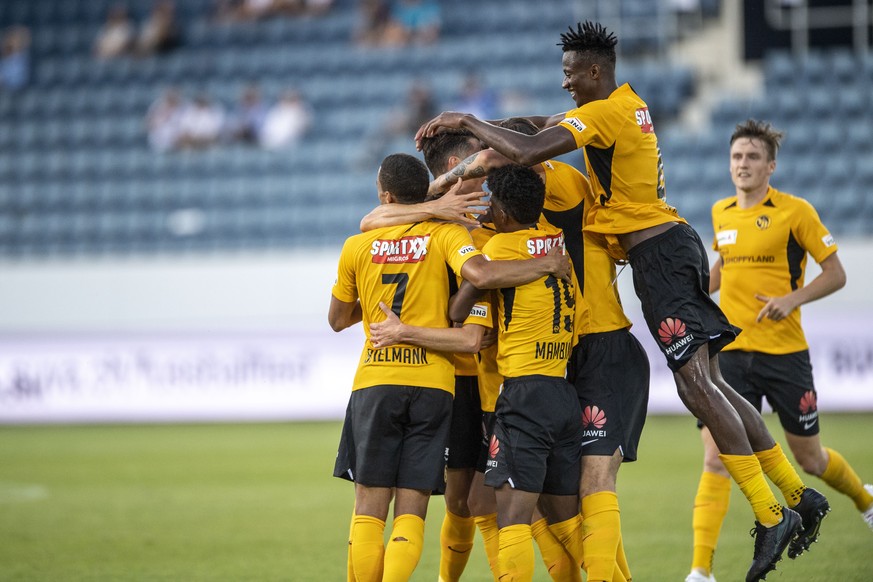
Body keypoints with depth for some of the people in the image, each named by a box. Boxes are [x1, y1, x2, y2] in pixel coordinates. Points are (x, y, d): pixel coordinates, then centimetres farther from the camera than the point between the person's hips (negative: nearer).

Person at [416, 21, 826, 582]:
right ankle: (799, 495, 13)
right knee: (710, 383, 11)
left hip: (657, 253, -10)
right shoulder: (632, 104, 16)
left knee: (696, 384, -14)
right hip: (674, 243, 10)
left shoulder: (603, 115, -14)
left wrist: (467, 119, -11)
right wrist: (484, 130, 15)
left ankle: (770, 516, -17)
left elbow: (527, 152, -24)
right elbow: (550, 125, 29)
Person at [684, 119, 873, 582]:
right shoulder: (721, 214, 8)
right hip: (731, 353, 3)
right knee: (715, 459, -11)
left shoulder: (795, 211, -7)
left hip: (784, 353, -3)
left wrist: (792, 299, -19)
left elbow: (835, 274, -4)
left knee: (810, 458, 12)